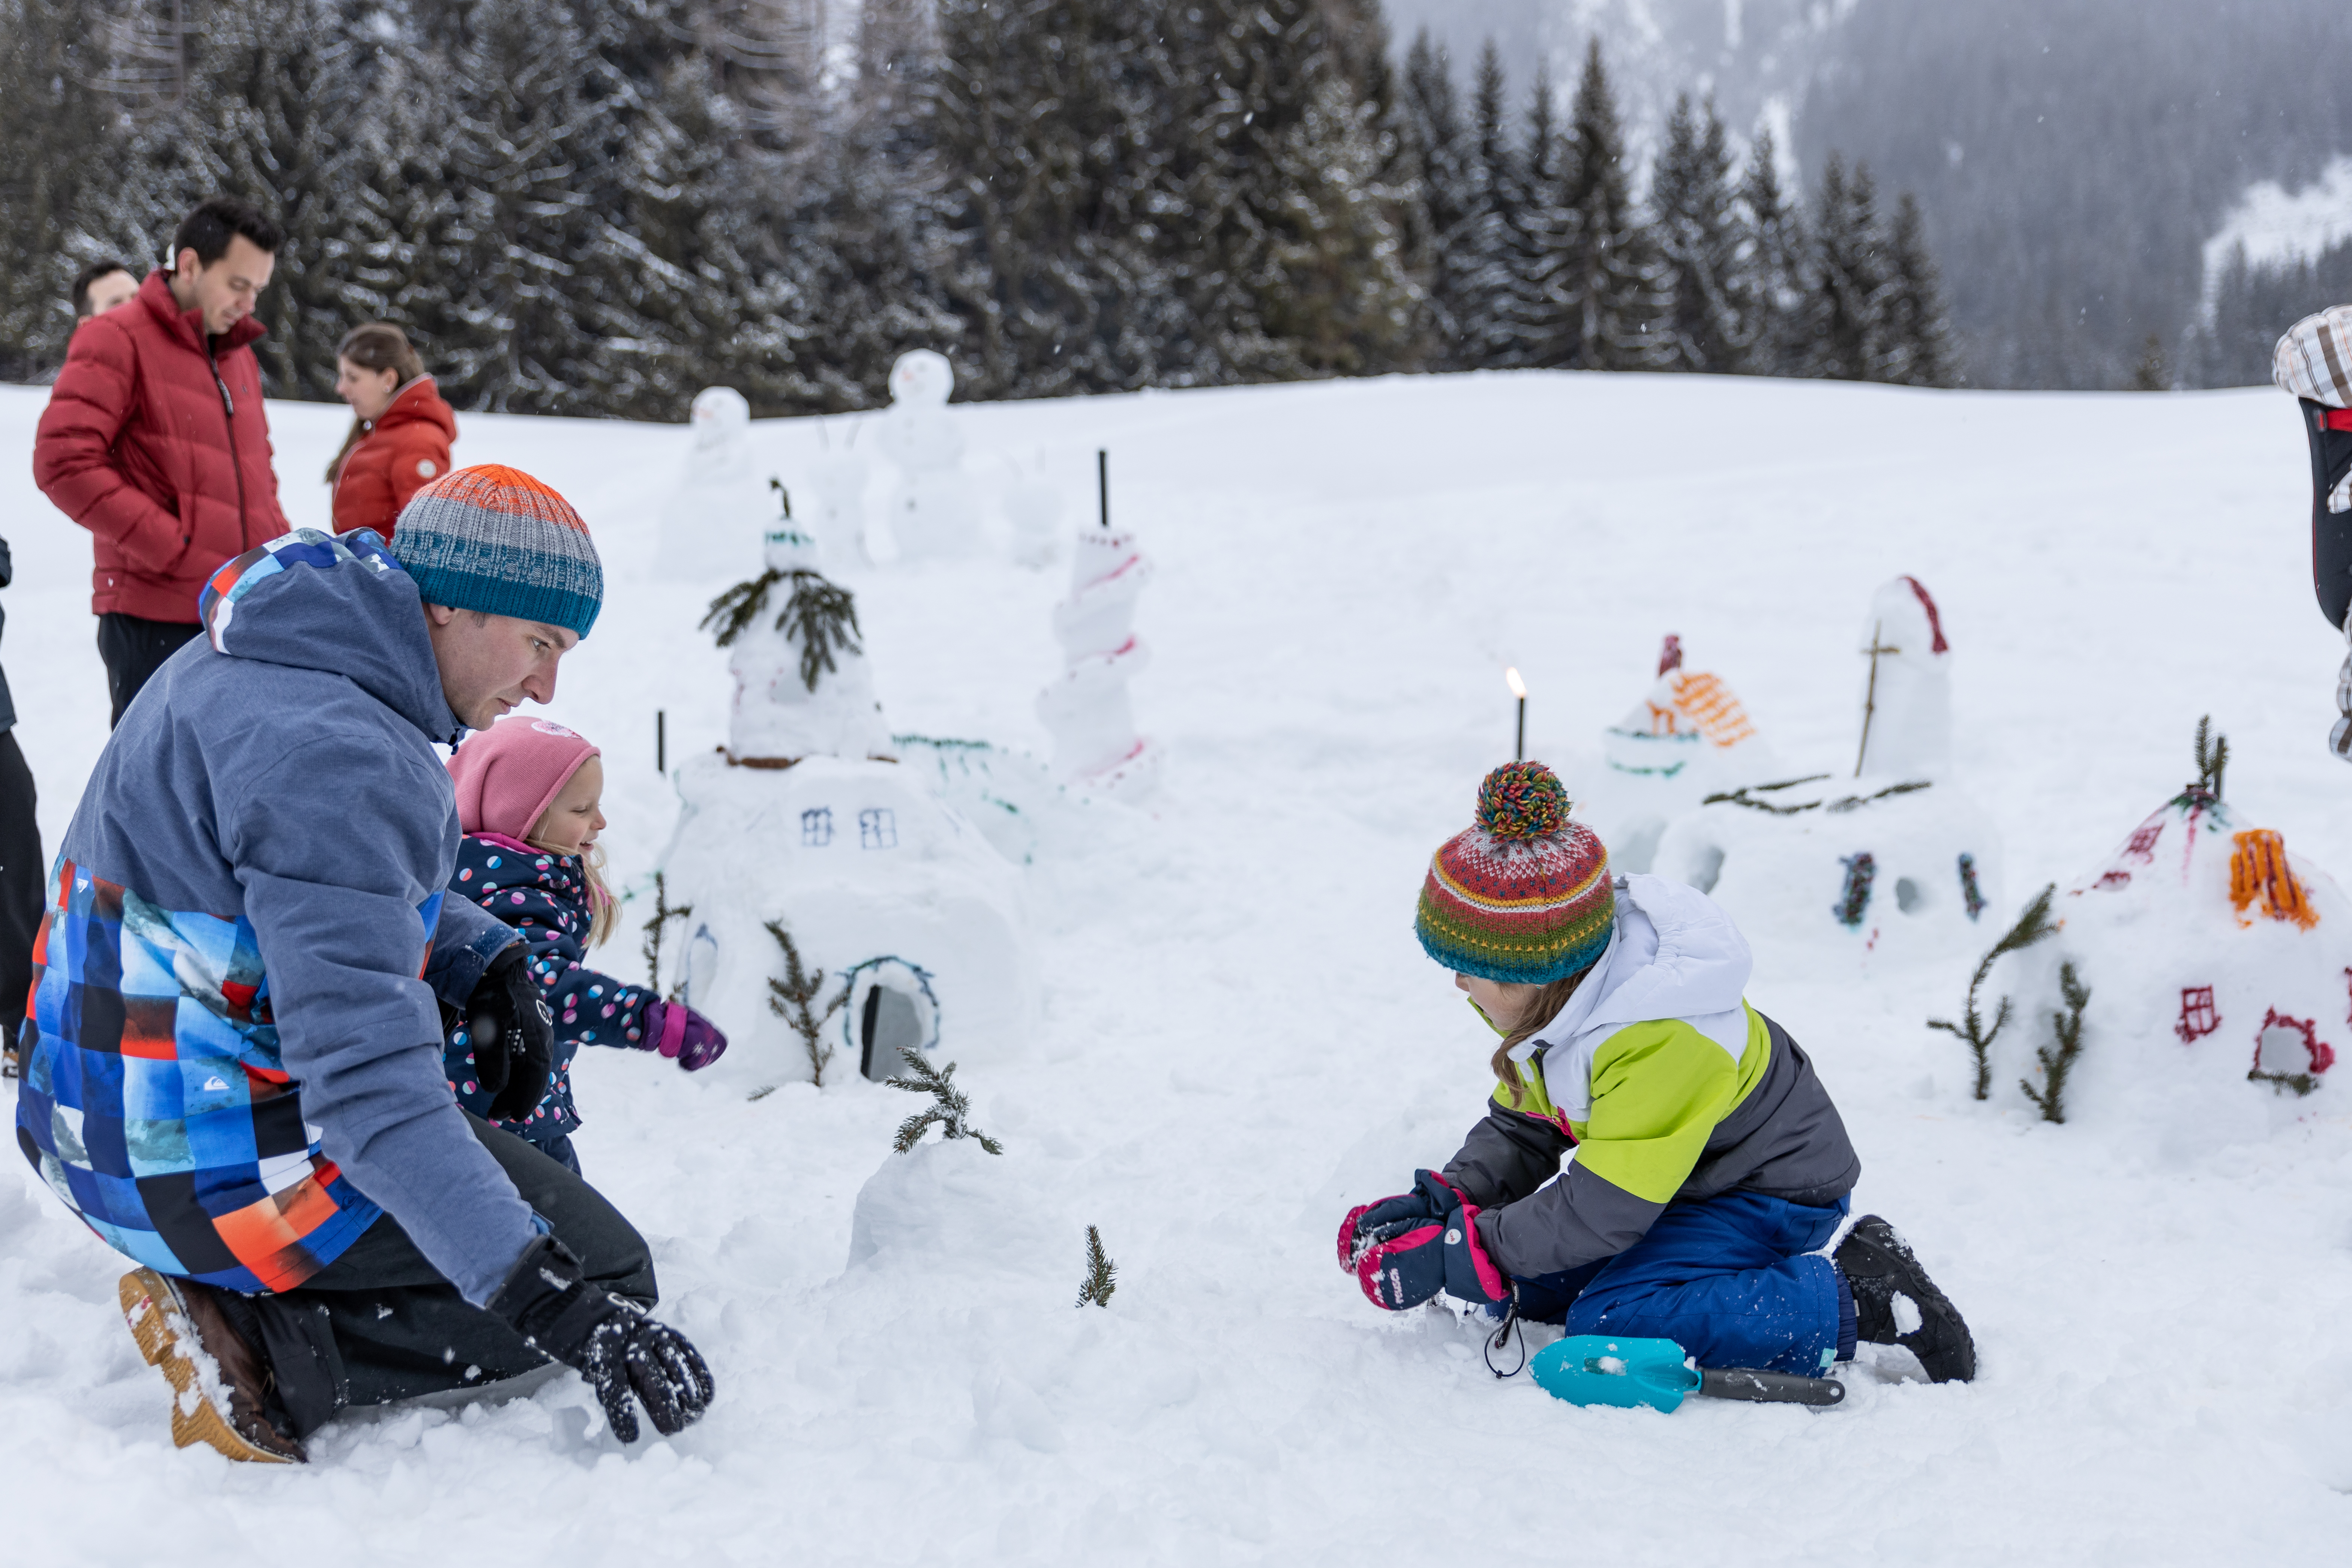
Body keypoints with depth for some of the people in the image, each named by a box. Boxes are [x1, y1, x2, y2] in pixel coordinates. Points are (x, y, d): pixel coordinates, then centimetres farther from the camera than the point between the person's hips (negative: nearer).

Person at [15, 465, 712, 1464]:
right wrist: (549, 1299, -32)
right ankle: (255, 1348, -11)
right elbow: (366, 1078, -32)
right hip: (211, 1172, -10)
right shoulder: (331, 755, -26)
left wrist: (481, 961, 8)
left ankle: (239, 1313, 10)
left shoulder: (250, 662, 6)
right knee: (609, 1272, -3)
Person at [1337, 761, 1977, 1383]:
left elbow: (1600, 1211, -32)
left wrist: (1455, 1254, -30)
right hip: (1686, 1176, 10)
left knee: (1611, 1320, -27)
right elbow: (1519, 1131, 4)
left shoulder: (1660, 1046, -35)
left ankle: (1857, 1298, -15)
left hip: (1773, 1195, -10)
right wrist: (1445, 1200, -15)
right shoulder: (1558, 1002, -6)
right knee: (1525, 1289, -1)